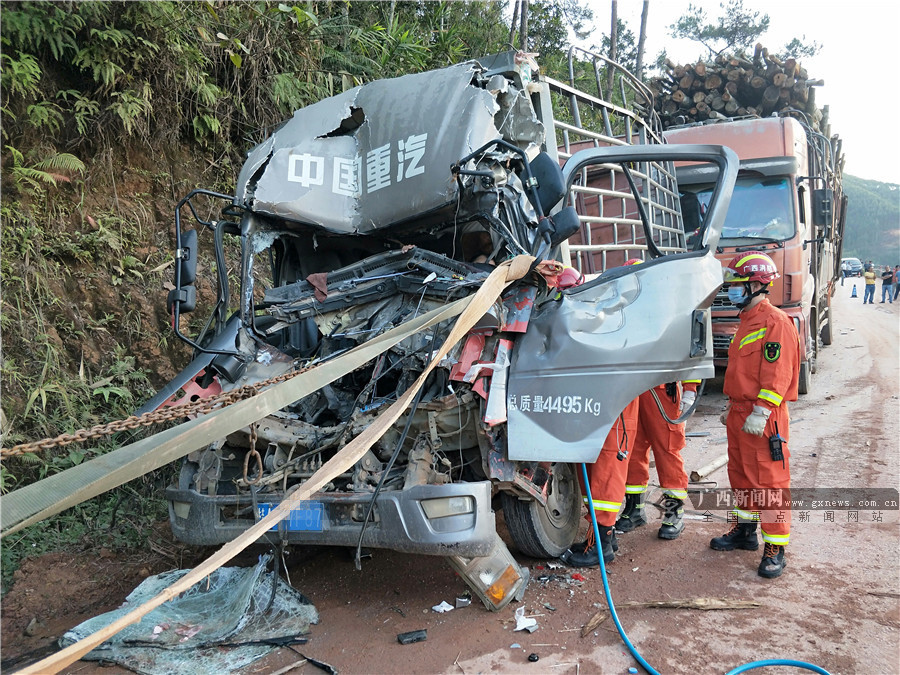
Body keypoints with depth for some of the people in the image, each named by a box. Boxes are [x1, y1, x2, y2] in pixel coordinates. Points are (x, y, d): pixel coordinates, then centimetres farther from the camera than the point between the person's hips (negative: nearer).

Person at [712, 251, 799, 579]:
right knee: (740, 475, 18)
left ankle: (775, 548, 4)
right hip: (739, 413, 10)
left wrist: (760, 412, -24)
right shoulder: (746, 321, 16)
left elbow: (777, 374, -20)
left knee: (769, 482, -4)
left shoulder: (776, 321, -14)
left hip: (763, 418, -10)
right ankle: (744, 530, 33)